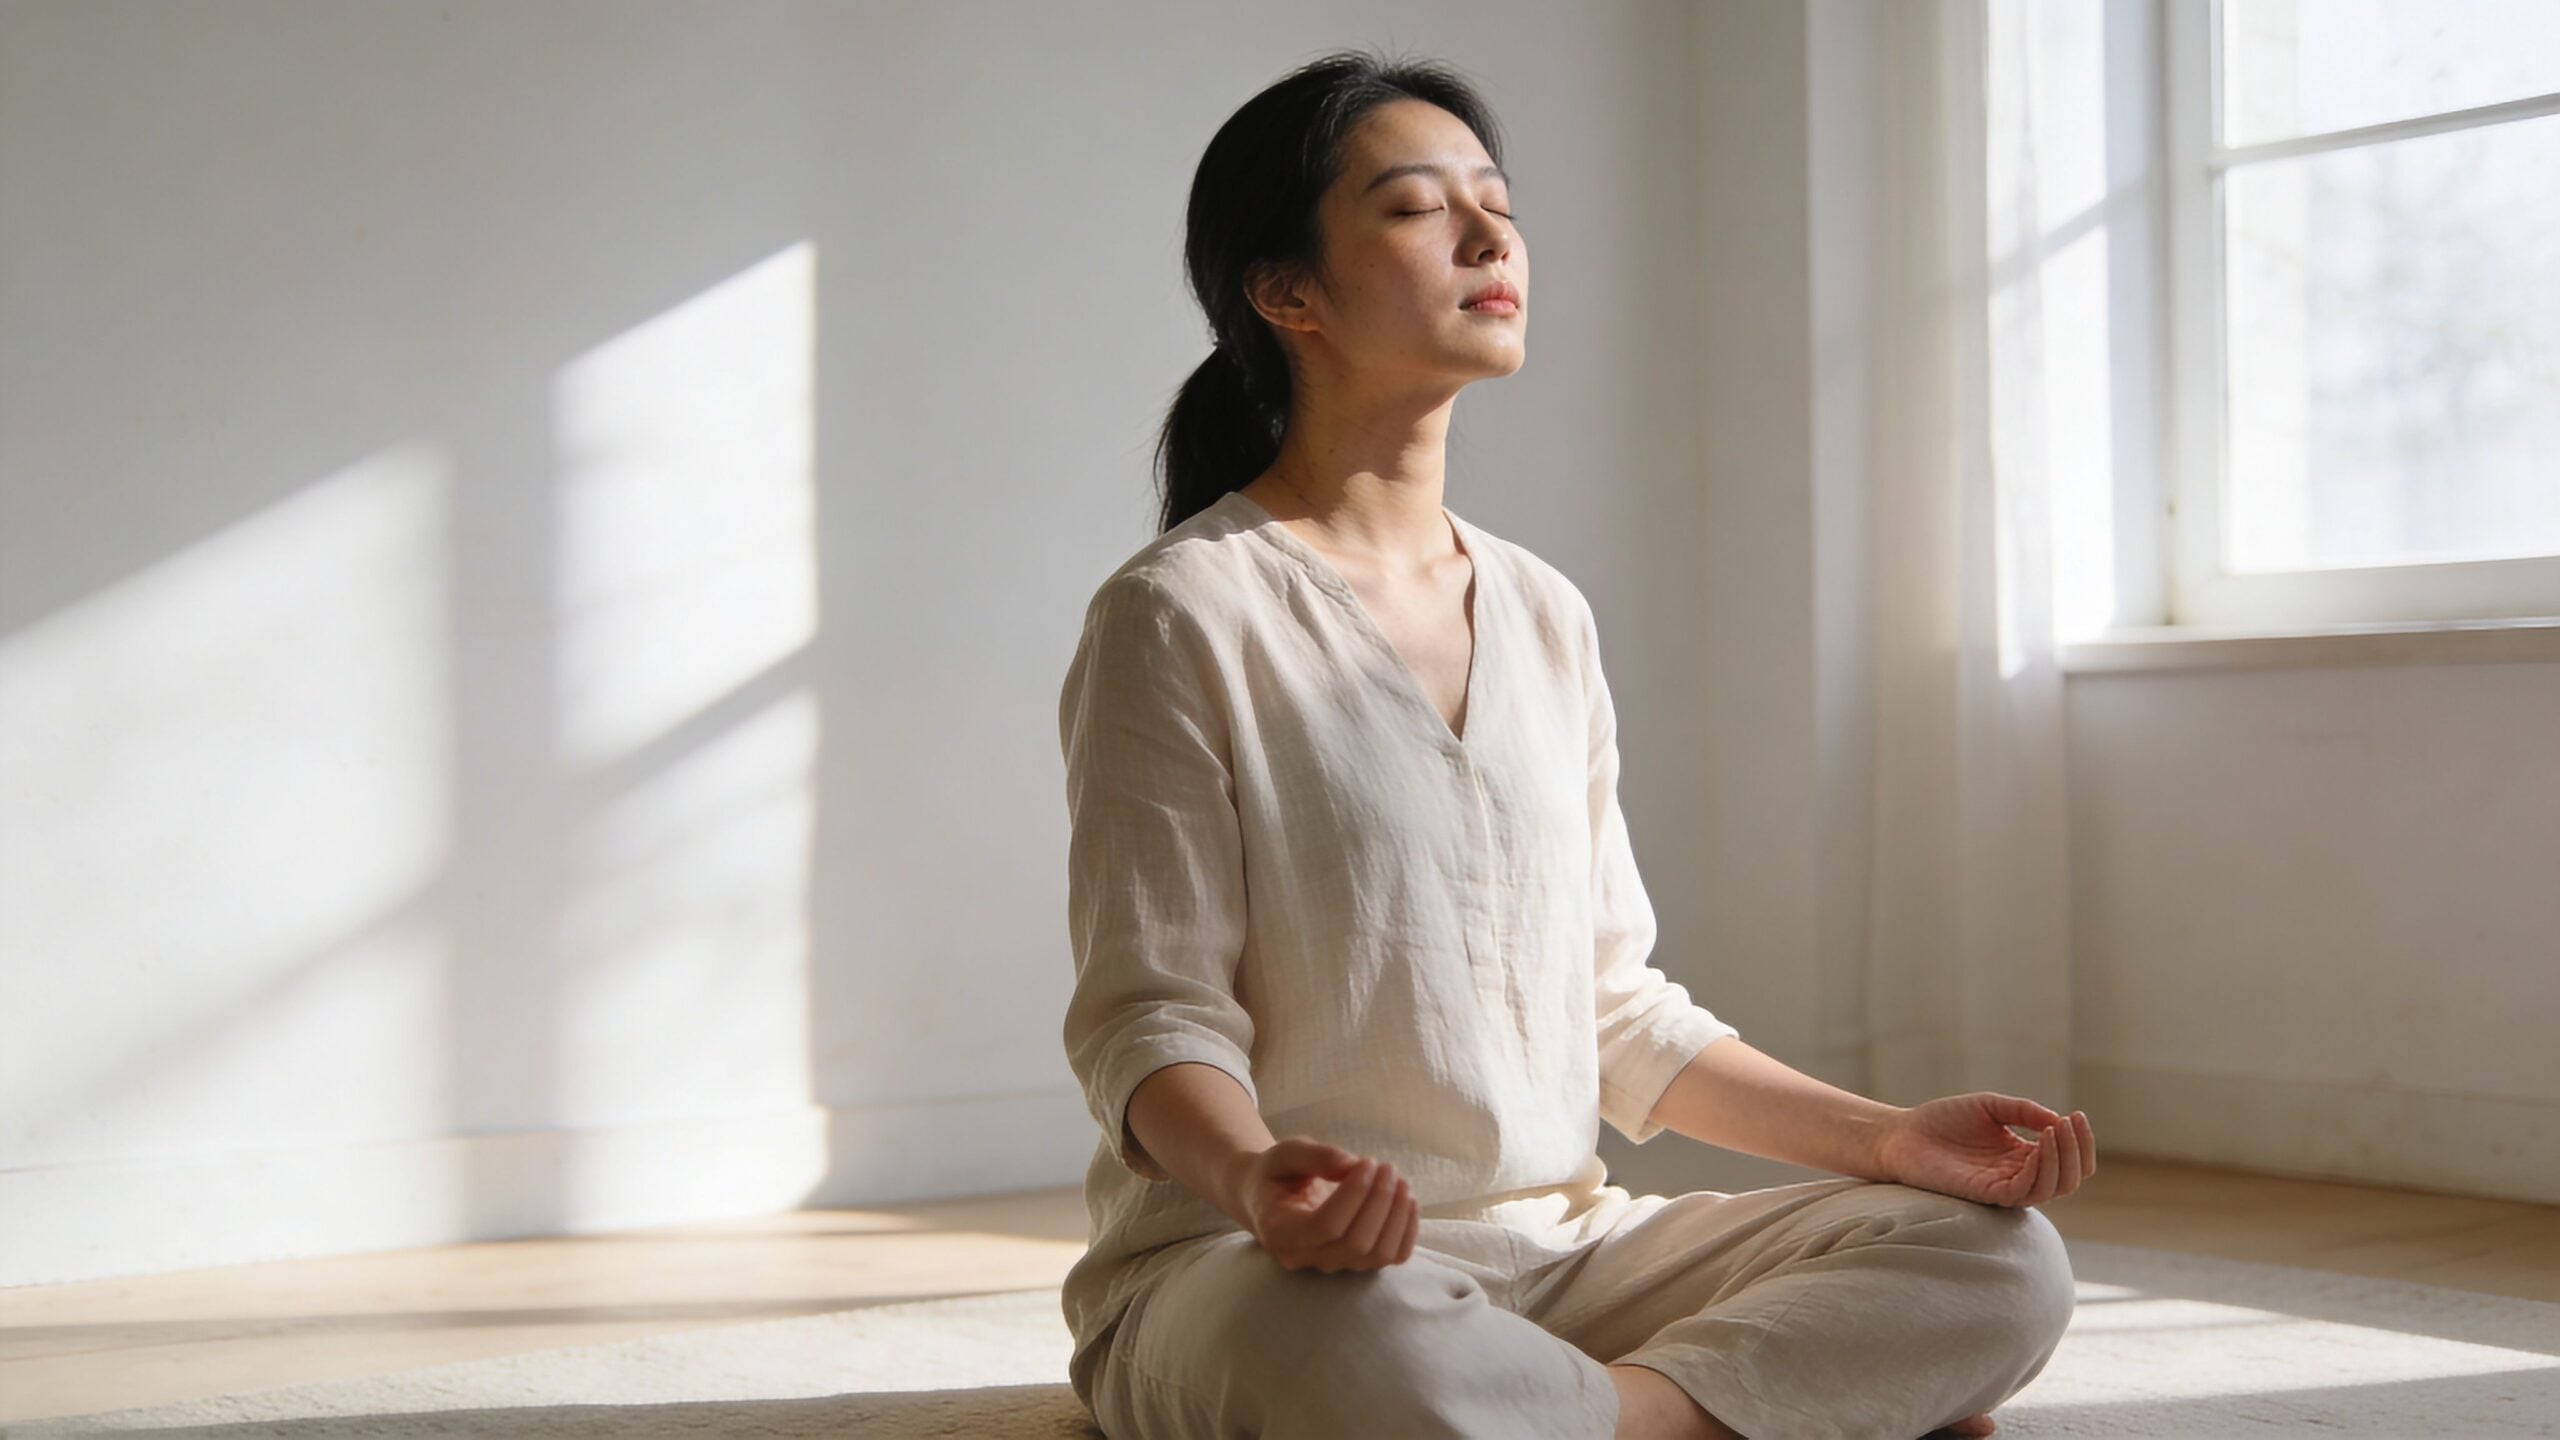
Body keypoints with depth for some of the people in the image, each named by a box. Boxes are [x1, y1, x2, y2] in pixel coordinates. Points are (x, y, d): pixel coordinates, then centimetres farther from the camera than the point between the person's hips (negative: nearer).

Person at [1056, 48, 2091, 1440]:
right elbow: (1150, 1011, -10)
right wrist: (1257, 1177, -33)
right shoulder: (1184, 613, -5)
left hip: (1561, 1248, 6)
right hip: (1257, 1268, -6)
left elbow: (1617, 1007, 16)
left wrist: (1883, 1135, 3)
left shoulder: (1548, 617, 15)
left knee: (2002, 1256, -12)